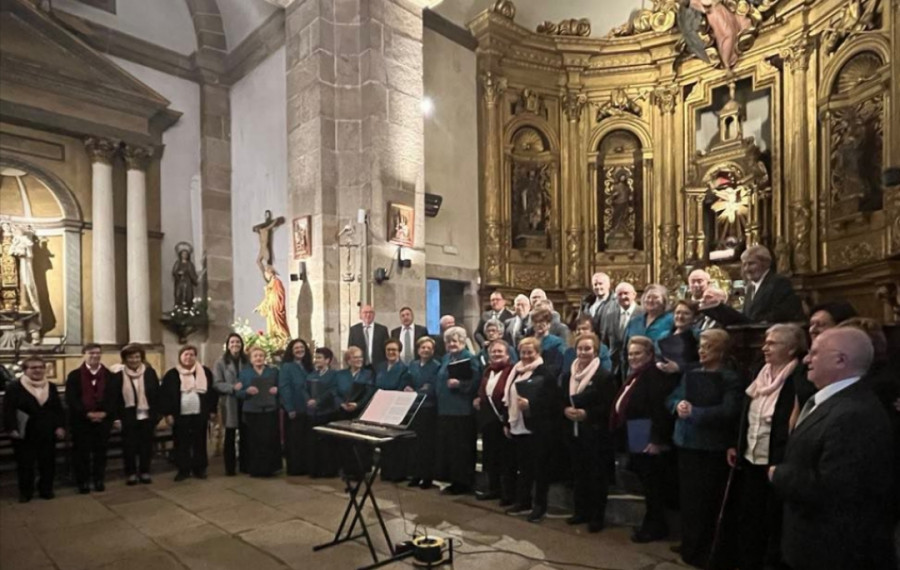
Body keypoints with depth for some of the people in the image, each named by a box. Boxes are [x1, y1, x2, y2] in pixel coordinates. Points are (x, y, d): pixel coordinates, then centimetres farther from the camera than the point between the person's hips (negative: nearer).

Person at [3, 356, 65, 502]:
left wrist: (60, 426, 0)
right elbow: (8, 410, -8)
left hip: (47, 434, 3)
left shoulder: (51, 387, 9)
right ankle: (25, 492, 18)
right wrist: (11, 429, -16)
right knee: (25, 465, 5)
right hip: (24, 434, -3)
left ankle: (46, 490, 20)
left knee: (48, 463, 8)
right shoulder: (14, 387, -3)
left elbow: (58, 409, 9)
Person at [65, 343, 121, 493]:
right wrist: (87, 413, -17)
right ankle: (82, 482, 15)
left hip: (104, 419, 2)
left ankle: (99, 480, 20)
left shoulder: (109, 375, 7)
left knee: (100, 451, 8)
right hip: (81, 420, -2)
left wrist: (105, 413, -13)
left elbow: (115, 397, 2)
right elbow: (71, 399, -7)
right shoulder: (74, 375, 1)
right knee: (82, 452, 3)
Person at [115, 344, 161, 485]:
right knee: (129, 446, 6)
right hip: (128, 417, -1)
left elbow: (157, 394, 2)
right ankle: (131, 473, 20)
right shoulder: (119, 374, -3)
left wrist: (156, 415, -1)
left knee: (146, 445, 8)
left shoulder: (150, 372, 0)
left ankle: (145, 472, 21)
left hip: (146, 416, 1)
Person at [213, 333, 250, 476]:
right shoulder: (221, 362, -3)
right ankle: (230, 467, 14)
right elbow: (216, 383, -8)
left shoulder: (247, 360, 5)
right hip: (229, 403, -2)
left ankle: (245, 465, 19)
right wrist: (233, 388, -19)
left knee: (245, 435, 8)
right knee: (230, 435, 6)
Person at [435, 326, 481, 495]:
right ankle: (453, 481, 21)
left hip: (462, 410, -8)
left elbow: (475, 383, -16)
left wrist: (458, 384, -27)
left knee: (461, 448, -1)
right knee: (446, 446, 11)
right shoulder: (446, 358, 16)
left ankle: (463, 482, 9)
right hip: (445, 409, 8)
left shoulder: (470, 359, -8)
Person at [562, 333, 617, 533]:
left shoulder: (605, 376, -10)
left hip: (596, 434, -6)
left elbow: (609, 406, -13)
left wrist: (587, 414, -21)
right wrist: (565, 410, -8)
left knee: (597, 475, 4)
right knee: (579, 473, 14)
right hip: (574, 432, 6)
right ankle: (581, 511, 27)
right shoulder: (568, 375, 9)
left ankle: (597, 517, 15)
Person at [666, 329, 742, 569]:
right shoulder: (690, 373, 11)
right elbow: (671, 399, 13)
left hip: (713, 449, -6)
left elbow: (728, 412, -22)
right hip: (686, 444, 6)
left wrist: (693, 412, -20)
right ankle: (689, 547, 30)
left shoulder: (731, 379, -10)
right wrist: (678, 405, -10)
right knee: (688, 499, 15)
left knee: (707, 503, 4)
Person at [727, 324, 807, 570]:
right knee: (748, 517, 17)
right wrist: (737, 446, 13)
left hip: (776, 464, -7)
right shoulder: (762, 374, 8)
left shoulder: (800, 379, -16)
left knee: (774, 521, 7)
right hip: (751, 461, 7)